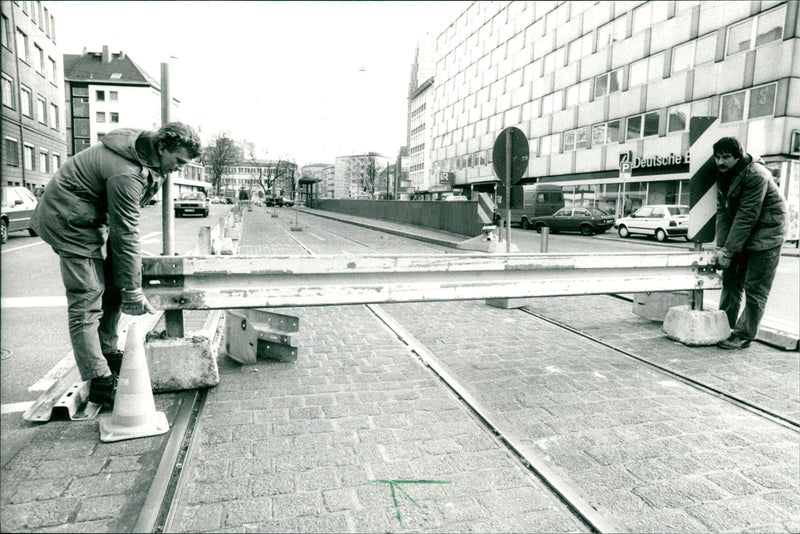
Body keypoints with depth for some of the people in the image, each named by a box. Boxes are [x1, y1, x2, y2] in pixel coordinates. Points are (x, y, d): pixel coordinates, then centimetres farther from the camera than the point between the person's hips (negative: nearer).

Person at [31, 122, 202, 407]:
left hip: (90, 218, 10)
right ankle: (100, 382, -7)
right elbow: (125, 236, -28)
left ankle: (107, 353, 23)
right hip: (69, 220, -10)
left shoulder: (141, 151, -1)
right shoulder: (128, 174, -31)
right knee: (87, 301, -10)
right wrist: (133, 294, -22)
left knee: (112, 288, 10)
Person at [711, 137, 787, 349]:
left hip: (765, 234, -8)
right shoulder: (723, 174, 1)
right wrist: (720, 246, -10)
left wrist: (728, 251, -25)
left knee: (755, 288, -5)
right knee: (730, 280, 9)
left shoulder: (756, 176, -22)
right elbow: (723, 210, -1)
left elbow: (747, 216, -25)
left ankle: (743, 335, 0)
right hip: (738, 232, 8)